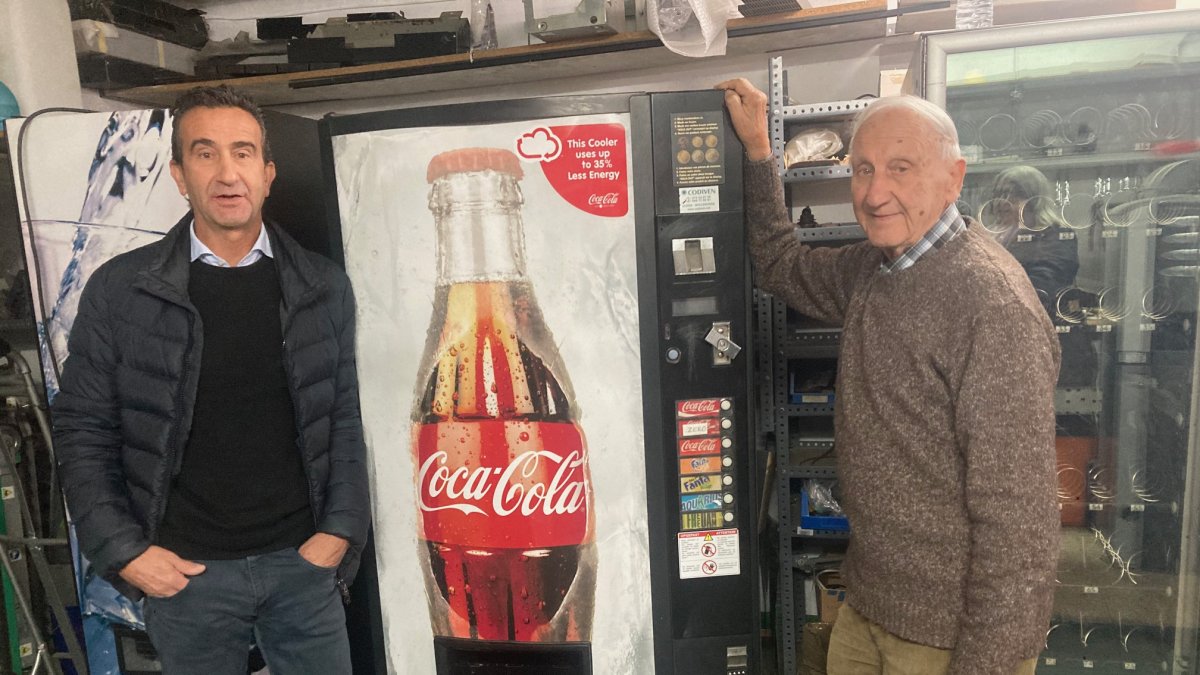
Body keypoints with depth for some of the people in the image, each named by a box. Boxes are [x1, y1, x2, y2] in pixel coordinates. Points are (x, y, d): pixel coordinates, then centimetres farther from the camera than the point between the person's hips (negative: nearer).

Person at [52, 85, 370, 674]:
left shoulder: (323, 287, 0)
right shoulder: (119, 291, -4)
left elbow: (343, 421, 2)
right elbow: (83, 433, 0)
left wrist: (339, 532, -4)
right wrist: (125, 551, -6)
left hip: (303, 561, 1)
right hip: (185, 572, -1)